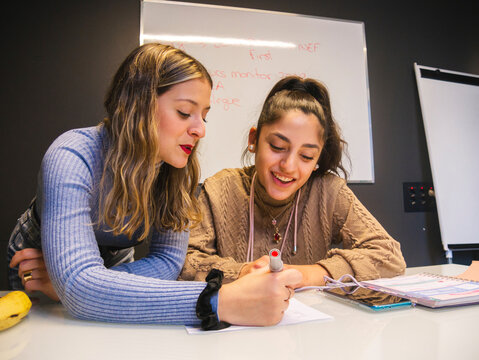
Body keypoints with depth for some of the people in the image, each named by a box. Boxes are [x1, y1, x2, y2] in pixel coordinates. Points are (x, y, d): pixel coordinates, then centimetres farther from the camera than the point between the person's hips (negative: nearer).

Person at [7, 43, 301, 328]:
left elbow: (169, 259, -17)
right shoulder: (73, 158, -30)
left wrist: (70, 283, -29)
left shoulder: (181, 170, -17)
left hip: (115, 265, 3)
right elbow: (78, 287, -41)